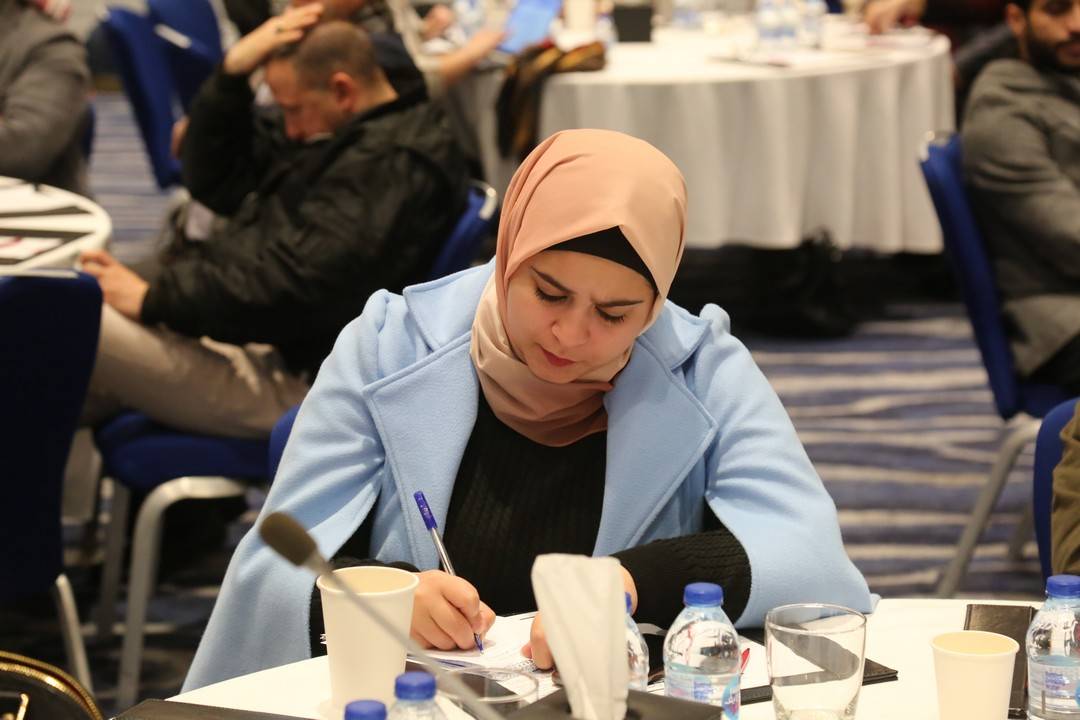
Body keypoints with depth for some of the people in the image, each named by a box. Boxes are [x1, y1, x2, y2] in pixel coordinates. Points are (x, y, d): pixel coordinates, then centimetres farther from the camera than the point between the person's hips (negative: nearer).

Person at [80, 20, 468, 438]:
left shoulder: (391, 165, -16)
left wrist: (153, 299, -19)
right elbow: (213, 181, 22)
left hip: (285, 380, -11)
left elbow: (288, 283, -26)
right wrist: (232, 73, 7)